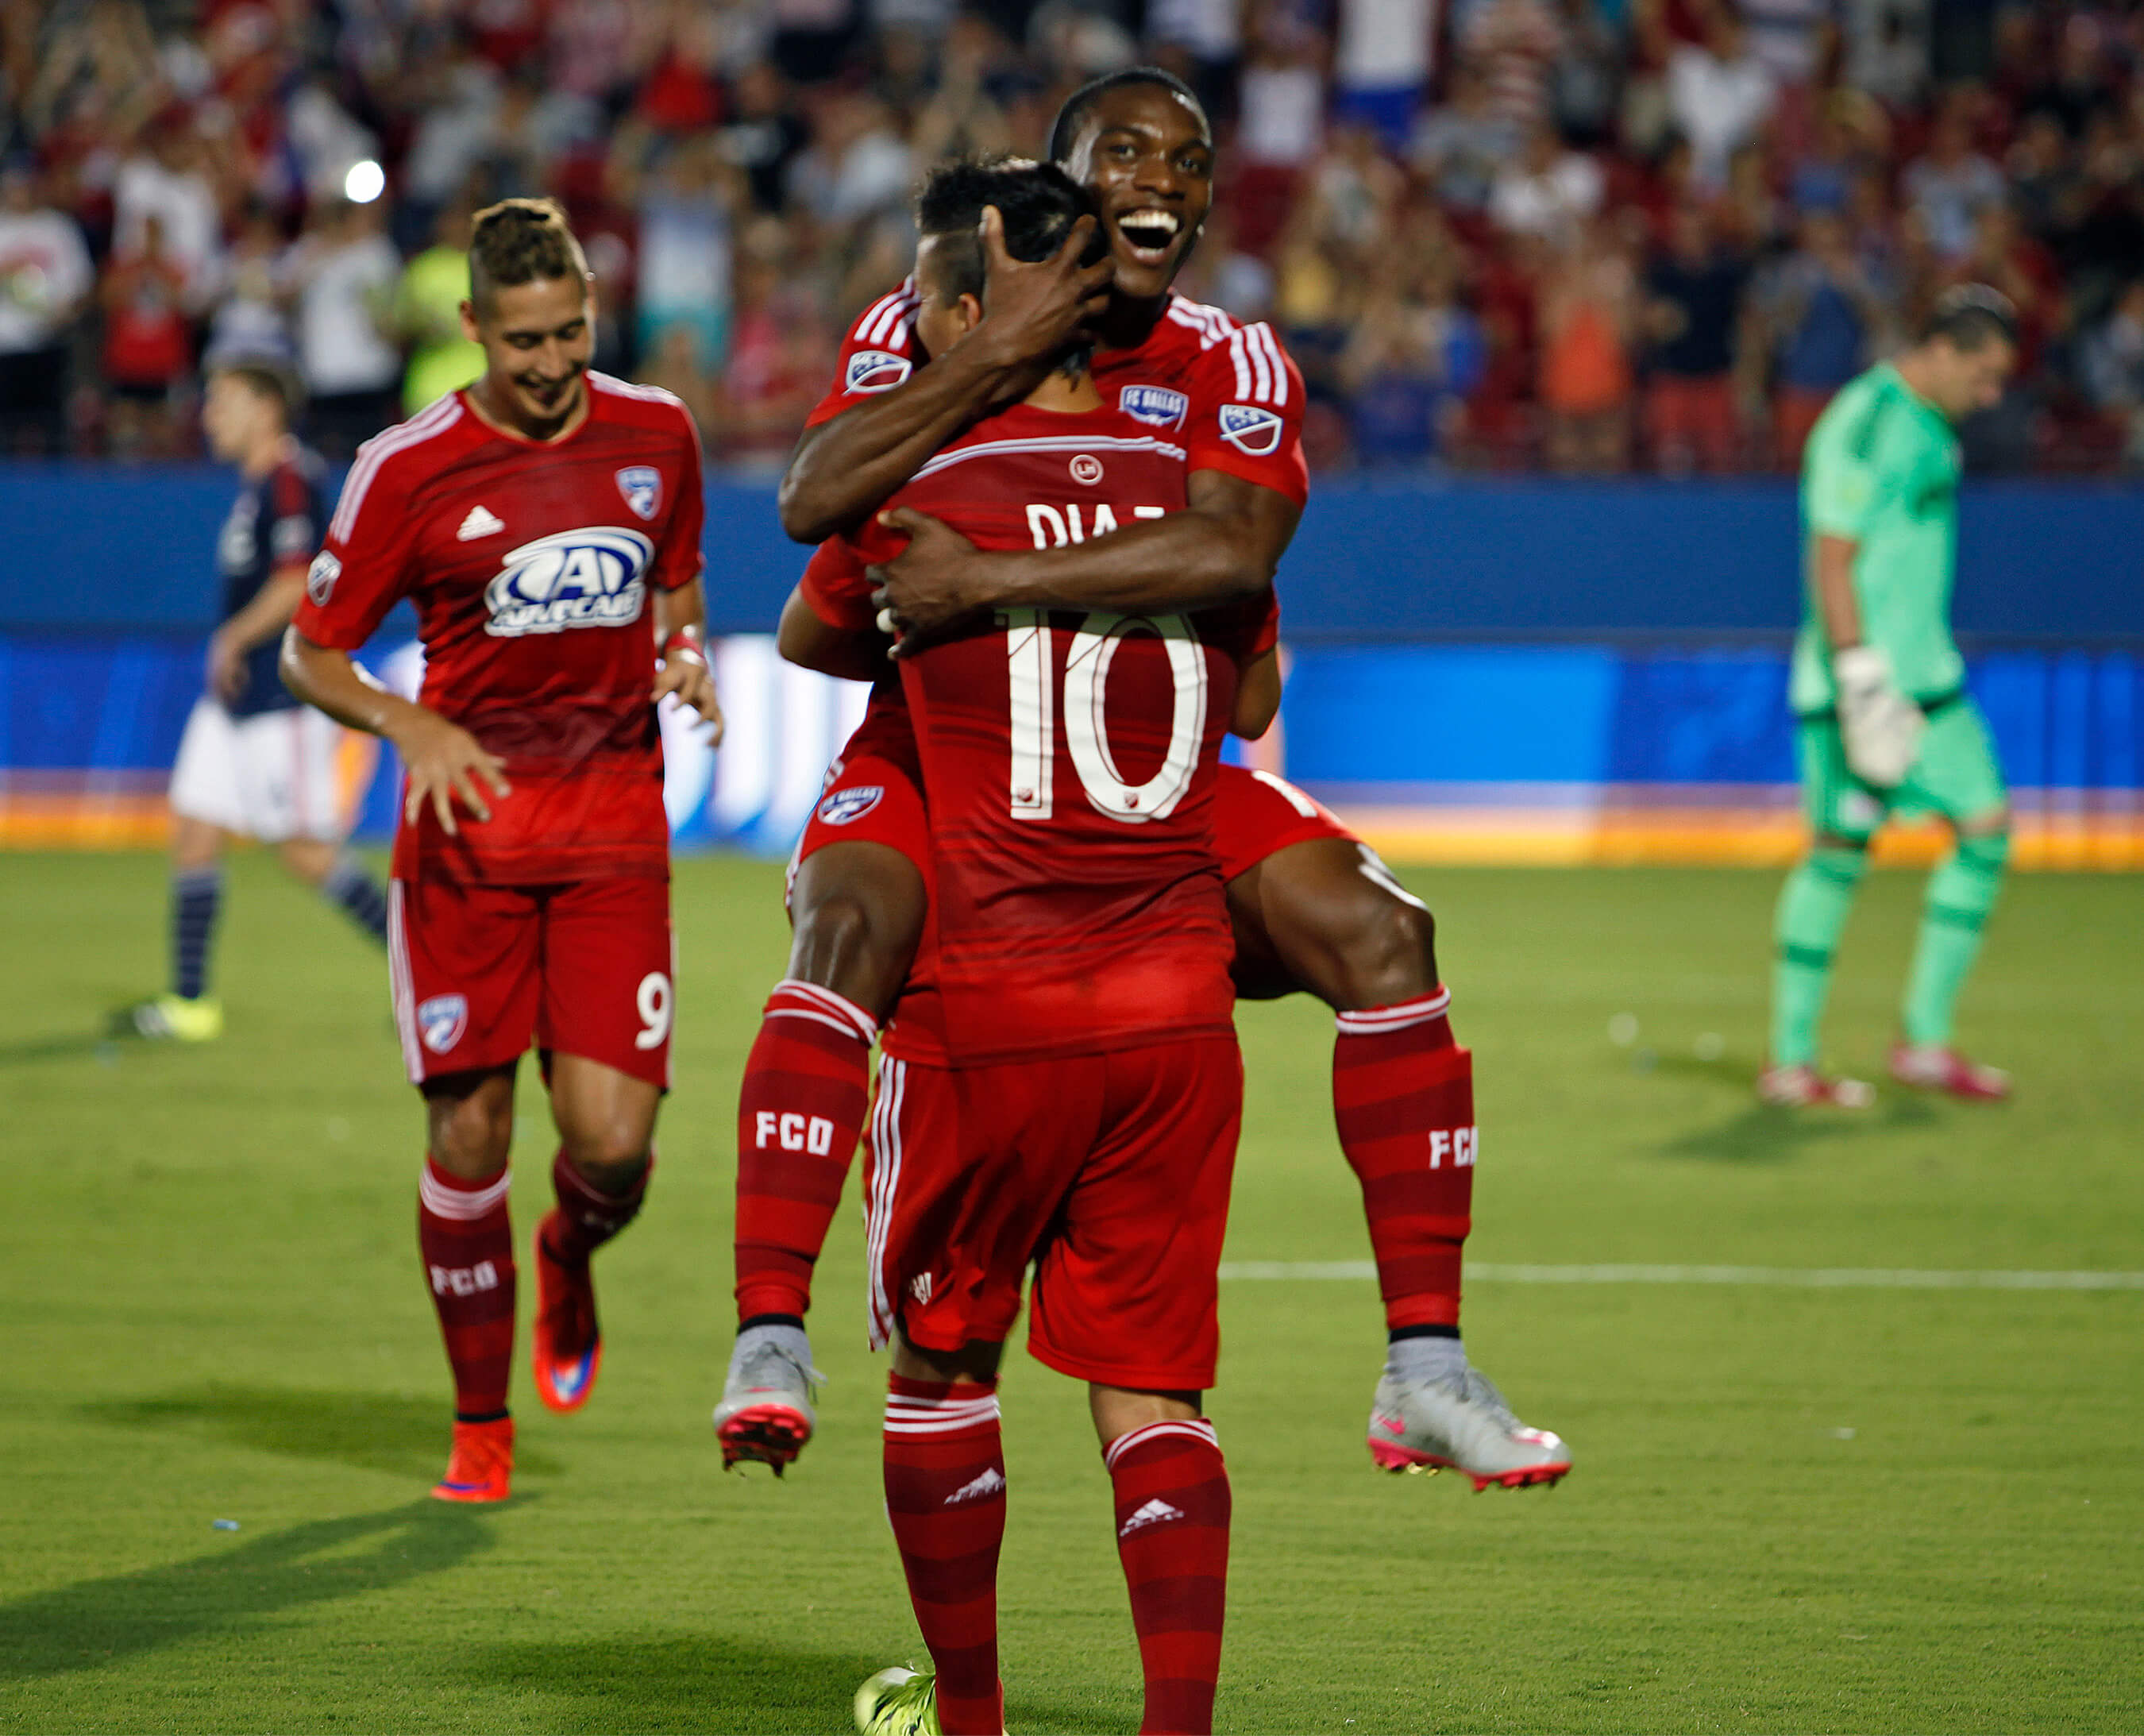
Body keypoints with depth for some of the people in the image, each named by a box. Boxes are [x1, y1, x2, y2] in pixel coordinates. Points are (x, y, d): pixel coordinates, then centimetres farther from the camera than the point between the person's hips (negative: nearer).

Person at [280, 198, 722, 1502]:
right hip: (470, 827, -2)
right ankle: (482, 1424, 16)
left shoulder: (655, 434, 4)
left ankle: (571, 1258, 28)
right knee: (469, 1135, -2)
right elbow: (310, 654, 1)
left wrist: (686, 653, 0)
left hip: (616, 830, 2)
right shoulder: (409, 469, -6)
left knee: (614, 1140, -10)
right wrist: (411, 724, -17)